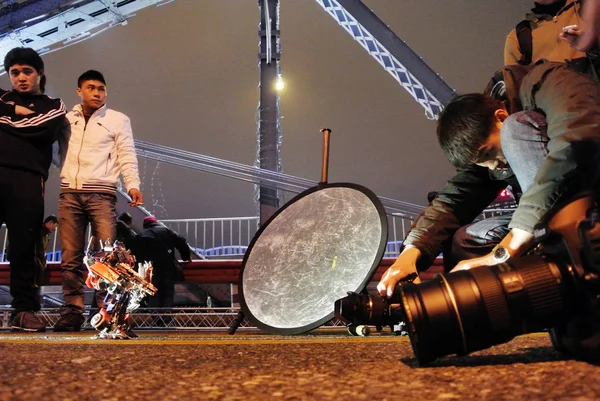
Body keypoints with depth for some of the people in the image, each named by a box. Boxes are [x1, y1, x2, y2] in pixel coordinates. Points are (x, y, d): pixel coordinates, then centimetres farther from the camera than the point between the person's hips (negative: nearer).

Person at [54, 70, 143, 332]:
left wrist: (132, 185, -11)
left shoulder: (118, 119, 11)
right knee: (70, 257, 1)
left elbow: (127, 155, 4)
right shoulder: (66, 119, 19)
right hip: (69, 193, 3)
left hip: (101, 193, -2)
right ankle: (72, 311, 6)